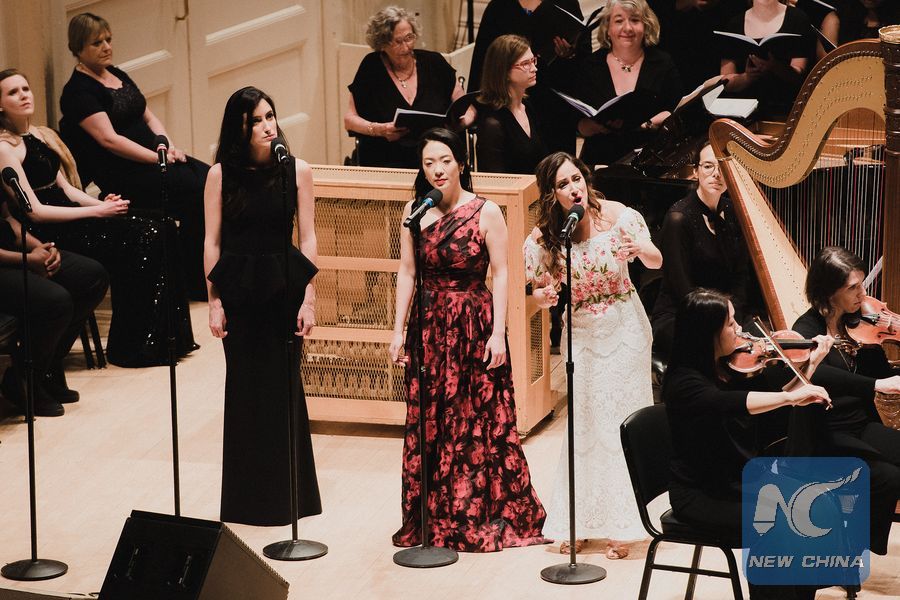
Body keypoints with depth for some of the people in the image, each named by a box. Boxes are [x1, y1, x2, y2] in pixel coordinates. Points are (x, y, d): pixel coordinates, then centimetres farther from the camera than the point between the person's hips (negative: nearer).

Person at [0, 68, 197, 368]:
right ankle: (131, 346, -11)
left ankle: (162, 337, -10)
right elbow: (35, 211, -15)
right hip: (44, 233, -8)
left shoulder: (44, 136, 17)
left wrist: (101, 203, -4)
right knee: (140, 239, -21)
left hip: (67, 215, 8)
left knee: (159, 229, -10)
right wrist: (97, 211, -15)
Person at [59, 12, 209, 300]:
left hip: (152, 157, 8)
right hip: (121, 174, -8)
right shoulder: (78, 91, -11)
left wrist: (170, 146, -2)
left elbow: (149, 117, 18)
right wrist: (159, 158, -19)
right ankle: (195, 283, -12)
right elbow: (109, 139, -19)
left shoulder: (118, 76, 16)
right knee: (196, 191, -22)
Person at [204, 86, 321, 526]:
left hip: (283, 287, 0)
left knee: (283, 385, 2)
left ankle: (286, 493, 14)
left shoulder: (296, 172, -1)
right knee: (244, 387, 5)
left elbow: (307, 239, 1)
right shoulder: (221, 175, -1)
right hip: (238, 288, 0)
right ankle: (247, 496, 15)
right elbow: (212, 242, 2)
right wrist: (215, 300, -2)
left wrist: (309, 298, -4)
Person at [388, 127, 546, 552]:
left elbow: (500, 274, -6)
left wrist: (498, 332, -12)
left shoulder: (486, 212, -6)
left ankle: (486, 517, 12)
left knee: (482, 421, 0)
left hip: (474, 324, -4)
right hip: (428, 326, 4)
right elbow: (406, 272, 7)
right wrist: (399, 330, 3)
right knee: (427, 424, 7)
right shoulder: (415, 211, 4)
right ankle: (434, 517, 18)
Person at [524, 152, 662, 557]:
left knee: (623, 421, 0)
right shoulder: (545, 237, -10)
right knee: (584, 424, 7)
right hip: (580, 333, 2)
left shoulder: (618, 217, -14)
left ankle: (621, 526, 8)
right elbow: (539, 293, -1)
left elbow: (656, 263, -3)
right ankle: (579, 522, 19)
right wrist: (542, 297, -24)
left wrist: (643, 249, -25)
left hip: (623, 328, -2)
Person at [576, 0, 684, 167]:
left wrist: (646, 123, -13)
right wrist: (607, 123, -17)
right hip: (601, 160, 1)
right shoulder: (591, 65, 6)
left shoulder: (663, 63, 7)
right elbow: (582, 127, 4)